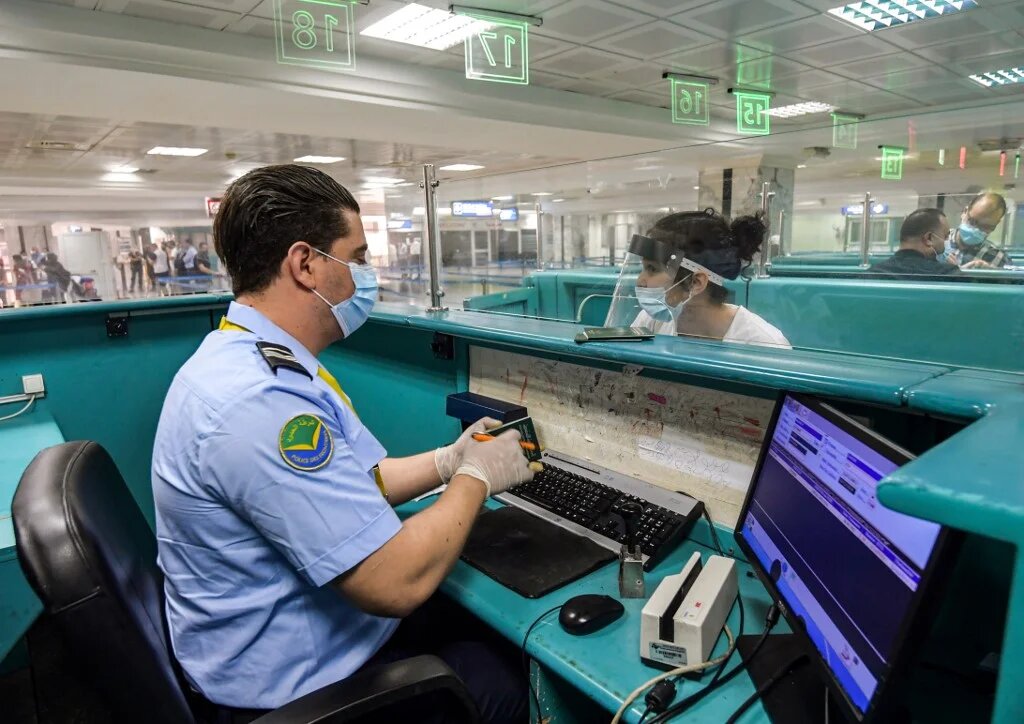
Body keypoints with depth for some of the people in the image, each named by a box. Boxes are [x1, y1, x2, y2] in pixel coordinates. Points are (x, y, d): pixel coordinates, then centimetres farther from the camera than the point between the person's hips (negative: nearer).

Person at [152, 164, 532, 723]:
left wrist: (448, 460, 0)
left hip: (305, 633, 9)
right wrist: (474, 477, -16)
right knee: (521, 676, 3)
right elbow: (397, 582, -31)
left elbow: (347, 483, 9)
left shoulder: (248, 361, 2)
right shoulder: (260, 402, -33)